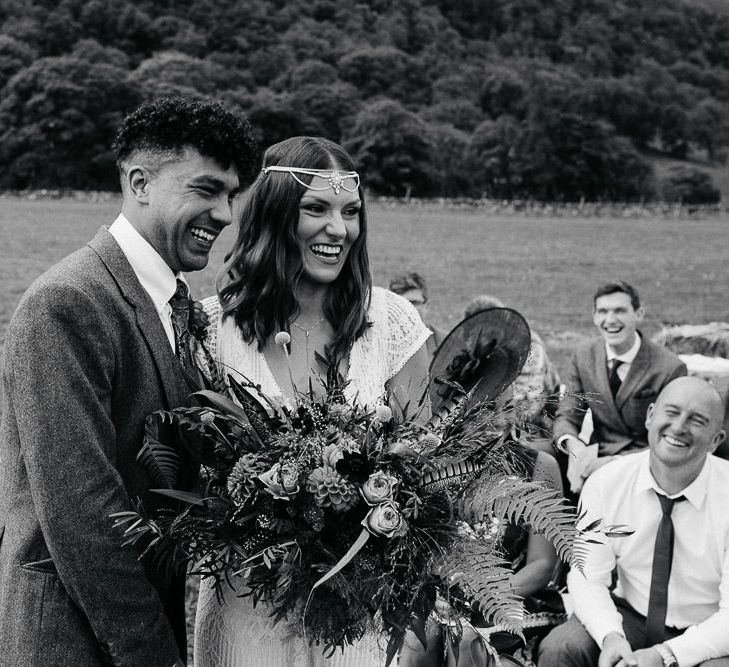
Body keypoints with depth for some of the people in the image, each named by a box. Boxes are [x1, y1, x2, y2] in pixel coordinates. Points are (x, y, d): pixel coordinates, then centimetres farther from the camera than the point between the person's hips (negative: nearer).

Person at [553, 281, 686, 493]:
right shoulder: (583, 357, 3)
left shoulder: (670, 368, -12)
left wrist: (613, 462, -24)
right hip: (596, 459, 4)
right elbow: (565, 417, 3)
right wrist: (576, 447, -22)